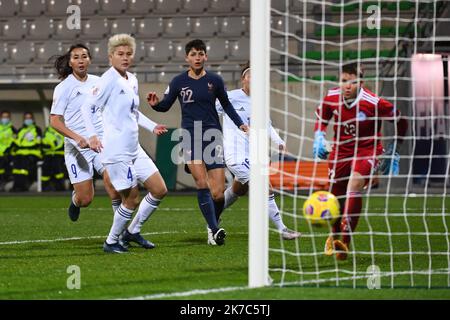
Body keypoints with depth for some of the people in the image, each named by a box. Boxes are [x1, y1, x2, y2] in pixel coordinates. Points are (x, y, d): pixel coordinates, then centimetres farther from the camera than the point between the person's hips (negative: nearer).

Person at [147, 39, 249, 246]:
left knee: (218, 193, -6)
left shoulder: (214, 81, 4)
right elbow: (165, 106, 9)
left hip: (212, 137, 1)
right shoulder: (178, 82, 2)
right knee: (202, 184, -18)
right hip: (190, 137, -1)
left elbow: (226, 104, 18)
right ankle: (215, 229, -17)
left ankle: (214, 225, 21)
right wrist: (155, 104, -12)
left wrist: (240, 124, 7)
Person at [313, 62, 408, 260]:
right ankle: (334, 236, 42)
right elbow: (321, 117, 16)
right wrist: (319, 138, -2)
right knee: (336, 197, 6)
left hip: (367, 150, -4)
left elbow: (400, 122, -4)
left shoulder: (374, 103, -20)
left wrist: (392, 153, 2)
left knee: (355, 183, -32)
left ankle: (345, 243, -35)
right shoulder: (331, 98, -8)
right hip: (341, 151, 4)